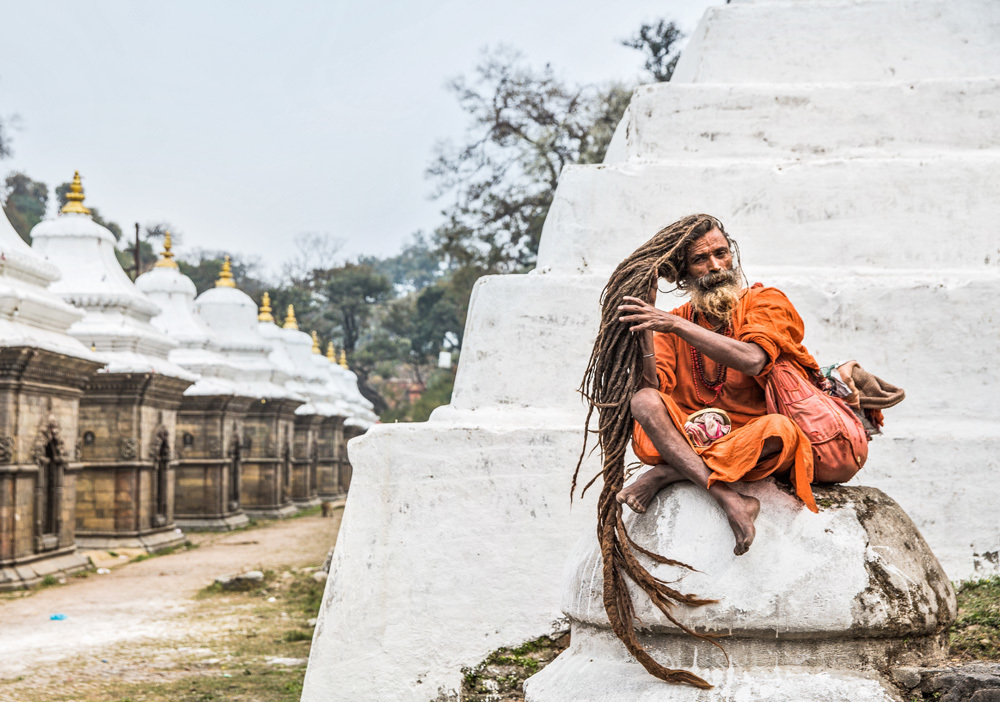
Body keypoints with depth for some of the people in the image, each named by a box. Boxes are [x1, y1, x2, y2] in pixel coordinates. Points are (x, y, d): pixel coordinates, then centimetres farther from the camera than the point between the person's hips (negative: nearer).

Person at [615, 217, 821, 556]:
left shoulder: (765, 302, 0)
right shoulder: (673, 322, 10)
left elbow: (752, 360, -22)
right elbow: (651, 386, -4)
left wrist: (675, 324, -25)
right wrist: (644, 328, -14)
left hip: (754, 449, -2)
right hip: (692, 436, 2)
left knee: (779, 428, -36)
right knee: (645, 401, -25)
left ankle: (666, 474, -26)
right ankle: (729, 499, -40)